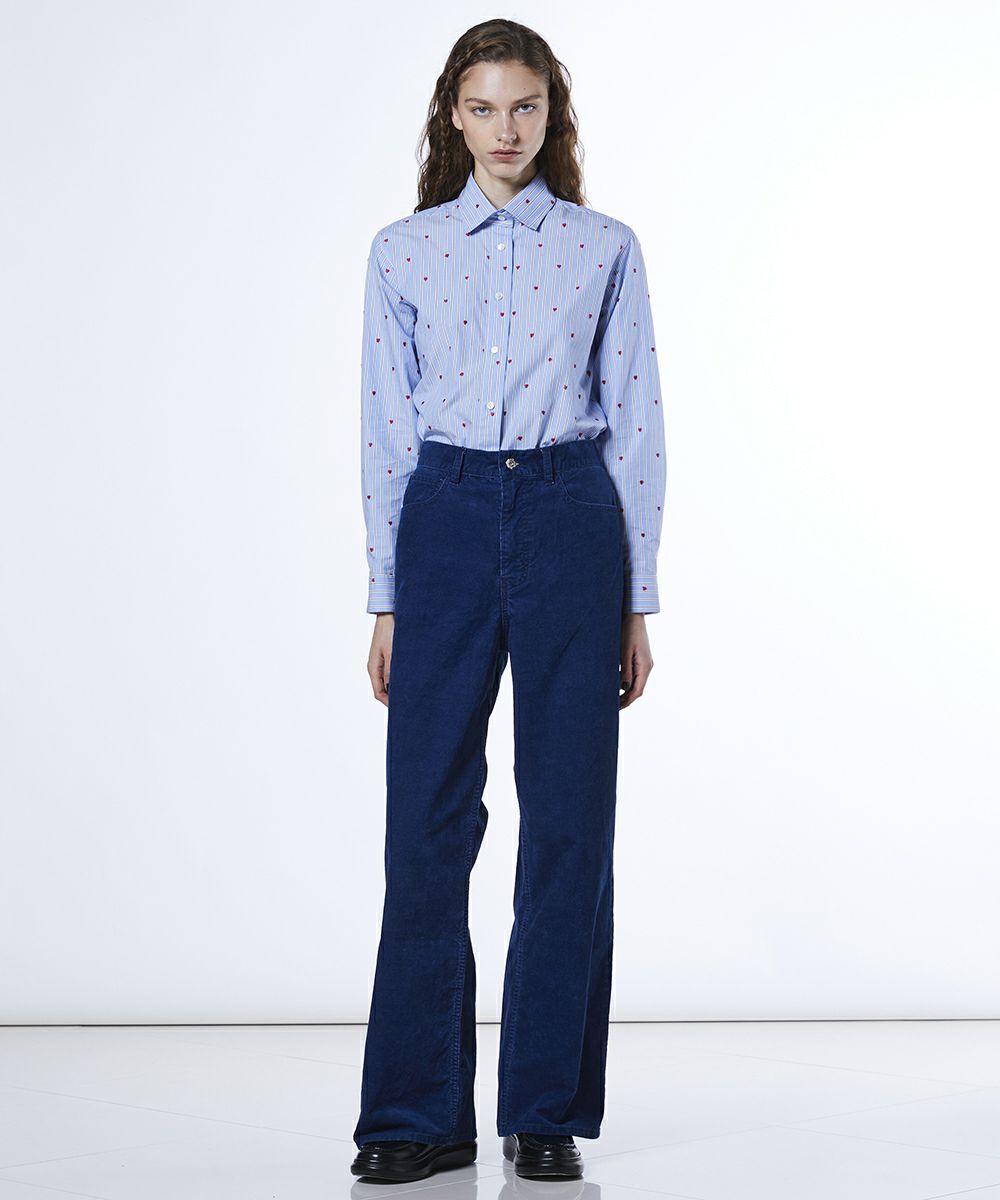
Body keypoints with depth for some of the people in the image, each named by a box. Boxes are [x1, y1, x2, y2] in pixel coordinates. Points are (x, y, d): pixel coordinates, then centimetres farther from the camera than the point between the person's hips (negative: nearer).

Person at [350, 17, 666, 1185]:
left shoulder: (605, 249, 7)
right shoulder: (403, 251, 8)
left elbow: (635, 428, 6)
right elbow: (385, 432, 7)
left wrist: (637, 601, 1)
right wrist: (385, 601, 2)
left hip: (571, 517, 0)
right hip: (445, 520, 0)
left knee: (569, 815, 1)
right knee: (429, 815, -1)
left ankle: (548, 1110, 12)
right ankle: (418, 1111, 10)